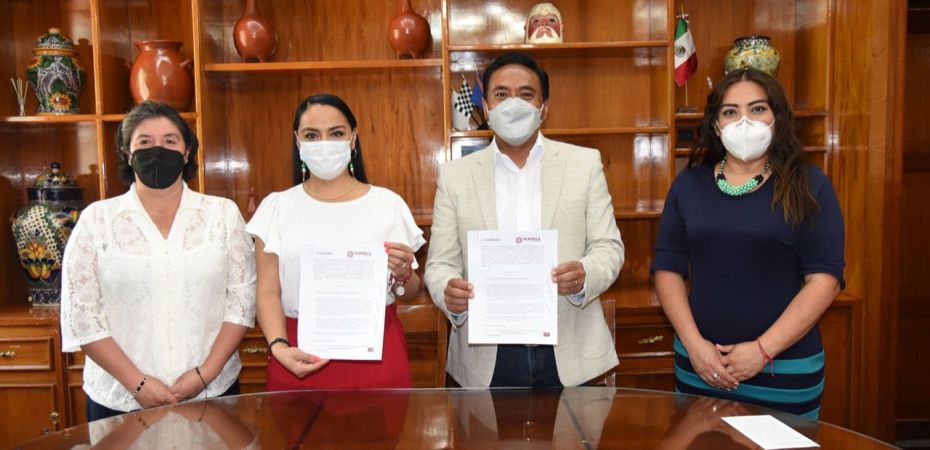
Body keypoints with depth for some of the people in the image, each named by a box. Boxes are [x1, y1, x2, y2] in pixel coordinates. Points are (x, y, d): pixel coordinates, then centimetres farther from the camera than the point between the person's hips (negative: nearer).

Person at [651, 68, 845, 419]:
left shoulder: (808, 187, -3)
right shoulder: (689, 185, 3)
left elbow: (824, 278, -9)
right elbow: (668, 269, 2)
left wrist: (763, 349, -15)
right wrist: (693, 343, -9)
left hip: (786, 369, -2)